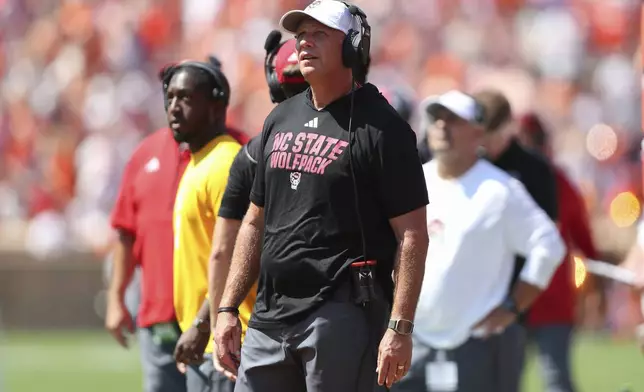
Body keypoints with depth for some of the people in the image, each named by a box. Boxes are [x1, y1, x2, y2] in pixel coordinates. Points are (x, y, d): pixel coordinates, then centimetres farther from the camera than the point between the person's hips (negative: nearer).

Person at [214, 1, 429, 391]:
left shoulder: (381, 127, -6)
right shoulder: (280, 120, 17)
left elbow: (412, 235, -10)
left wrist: (400, 328, -17)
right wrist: (227, 308, 15)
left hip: (343, 316, -7)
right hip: (270, 315, 7)